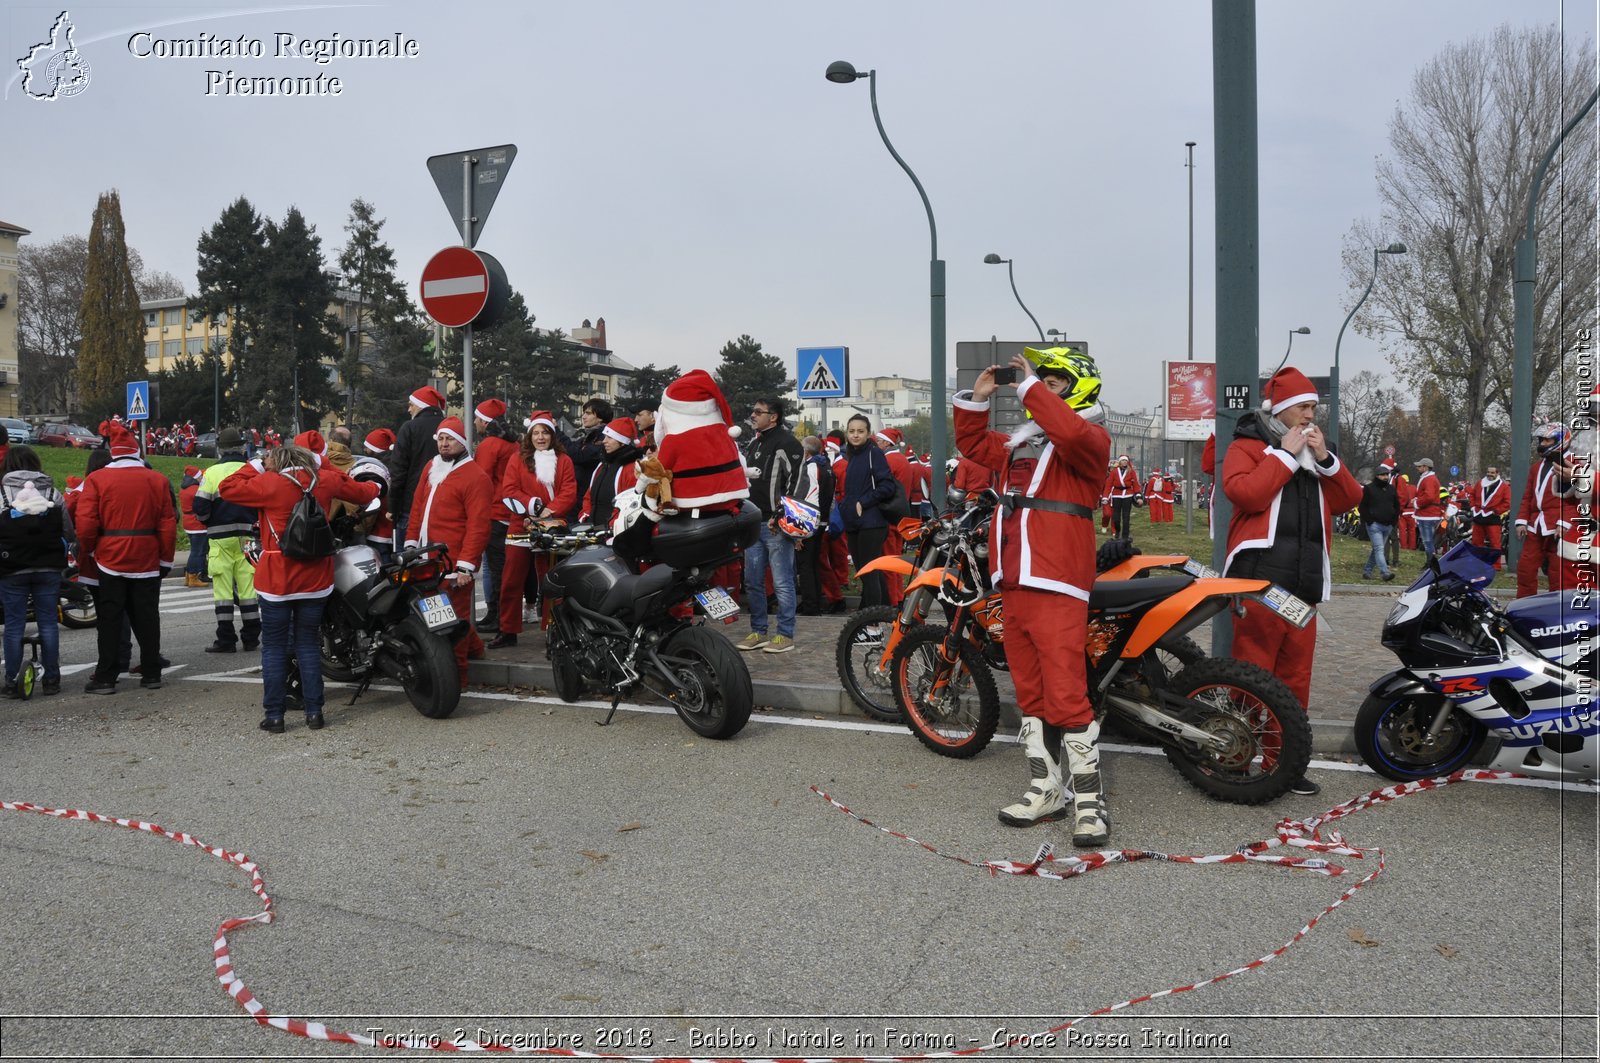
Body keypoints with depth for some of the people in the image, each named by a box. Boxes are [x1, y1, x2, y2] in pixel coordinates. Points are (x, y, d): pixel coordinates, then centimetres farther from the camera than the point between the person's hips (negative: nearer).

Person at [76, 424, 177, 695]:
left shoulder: (97, 479, -4)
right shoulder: (158, 480, 0)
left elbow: (86, 523, -7)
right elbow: (168, 525, -1)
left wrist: (87, 551, 10)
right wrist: (166, 559, 7)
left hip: (110, 560, -1)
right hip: (147, 561, 1)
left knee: (110, 619, 6)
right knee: (147, 618, 8)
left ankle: (106, 677, 7)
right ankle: (151, 674, 12)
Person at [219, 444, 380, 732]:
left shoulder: (269, 483, -10)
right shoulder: (325, 480, 1)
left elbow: (226, 489, -1)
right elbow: (363, 493, 16)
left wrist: (256, 467, 6)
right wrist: (323, 465, 21)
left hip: (277, 579, -3)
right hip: (316, 579, 3)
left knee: (274, 646, 5)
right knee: (308, 644, 11)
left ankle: (274, 716, 6)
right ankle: (314, 712, 9)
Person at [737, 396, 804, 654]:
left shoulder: (787, 443, -8)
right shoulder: (754, 444, 18)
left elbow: (794, 482, -15)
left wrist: (779, 516, -18)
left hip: (776, 525, -8)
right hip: (754, 523, 9)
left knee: (782, 582, -3)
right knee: (752, 581, 10)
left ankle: (786, 635, 5)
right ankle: (759, 632, 20)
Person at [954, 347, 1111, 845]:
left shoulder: (1089, 436, -1)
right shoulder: (1019, 441, 21)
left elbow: (1071, 432, -25)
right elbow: (972, 444, 34)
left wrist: (1030, 387, -16)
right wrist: (976, 398, 21)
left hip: (1057, 583, -8)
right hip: (1013, 581, 8)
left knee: (1066, 693, -12)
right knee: (1030, 692, 12)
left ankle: (1090, 801, -4)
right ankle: (1045, 790, 21)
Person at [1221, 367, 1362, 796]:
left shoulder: (1315, 449, 23)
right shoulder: (1247, 446, 4)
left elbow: (1349, 499, 13)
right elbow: (1243, 492, -15)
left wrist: (1325, 458, 0)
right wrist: (1285, 453, -10)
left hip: (1305, 581, 7)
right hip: (1260, 577, -6)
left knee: (1295, 676, 10)